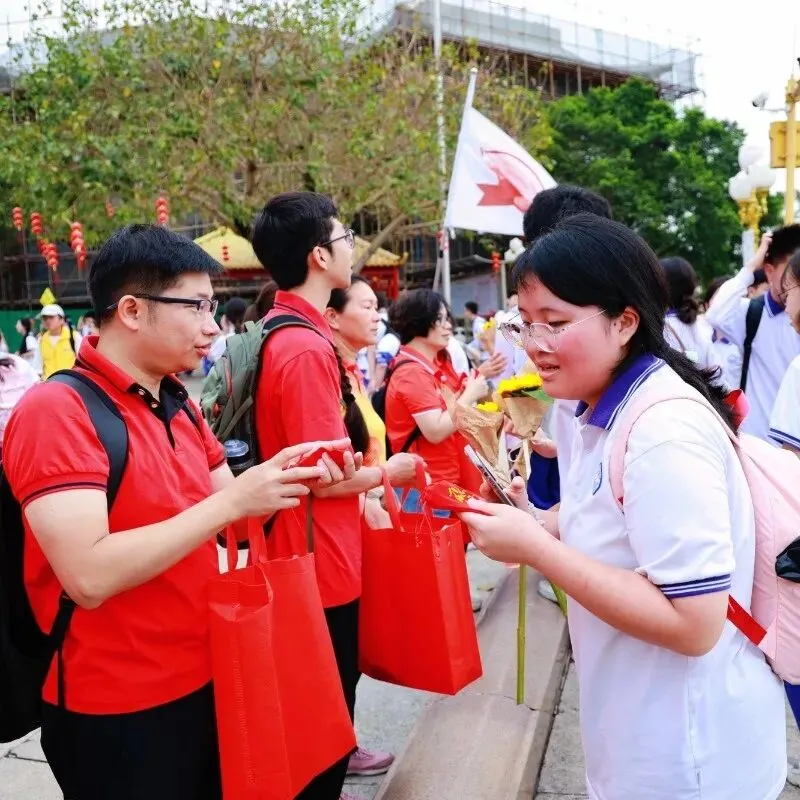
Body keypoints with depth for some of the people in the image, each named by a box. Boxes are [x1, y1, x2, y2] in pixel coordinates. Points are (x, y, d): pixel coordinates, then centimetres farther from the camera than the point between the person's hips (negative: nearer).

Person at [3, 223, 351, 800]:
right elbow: (89, 576, -28)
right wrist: (232, 500, -28)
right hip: (116, 711, -7)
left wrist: (293, 482, -8)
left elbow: (228, 526, 11)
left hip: (204, 681, 8)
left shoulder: (179, 405, 6)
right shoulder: (55, 411, -19)